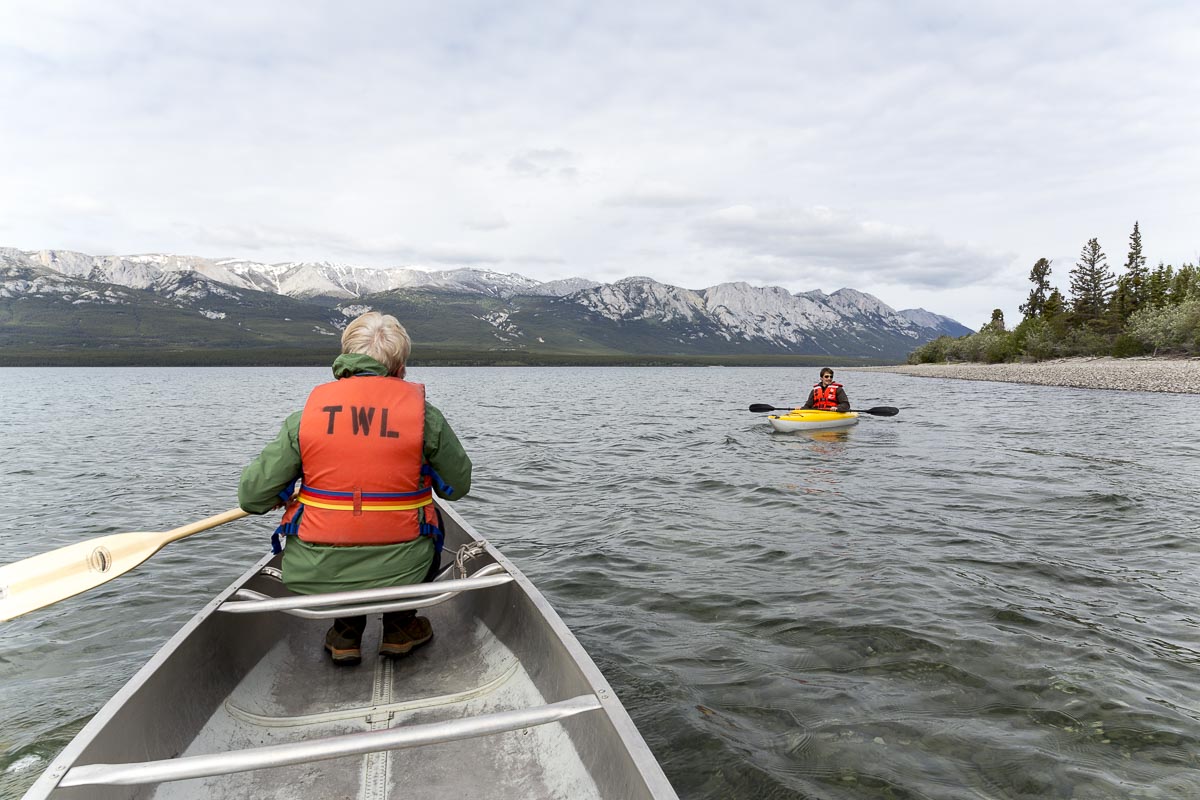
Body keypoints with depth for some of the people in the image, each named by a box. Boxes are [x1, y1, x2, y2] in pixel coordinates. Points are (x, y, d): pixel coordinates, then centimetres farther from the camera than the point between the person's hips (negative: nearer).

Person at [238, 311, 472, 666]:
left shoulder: (307, 414, -3)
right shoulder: (422, 412, -6)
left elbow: (252, 498, -1)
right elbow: (458, 486, 6)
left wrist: (288, 496, 23)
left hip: (315, 576, 2)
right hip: (401, 571, -1)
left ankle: (346, 632, 25)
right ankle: (399, 628, 30)